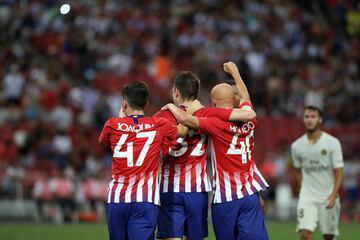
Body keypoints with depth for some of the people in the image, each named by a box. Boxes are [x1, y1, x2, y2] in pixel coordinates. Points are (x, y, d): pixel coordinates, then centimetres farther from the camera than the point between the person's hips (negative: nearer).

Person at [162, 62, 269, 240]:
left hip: (225, 198, -3)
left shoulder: (216, 124, -10)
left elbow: (186, 119, -21)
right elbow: (245, 98, 27)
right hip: (250, 195, 3)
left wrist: (171, 107, 0)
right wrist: (235, 72, 42)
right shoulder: (249, 120, 6)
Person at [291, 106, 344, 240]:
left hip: (328, 197, -1)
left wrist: (333, 195, -17)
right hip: (307, 197, 1)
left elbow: (338, 171, -6)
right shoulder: (297, 146, 2)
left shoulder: (332, 143, -6)